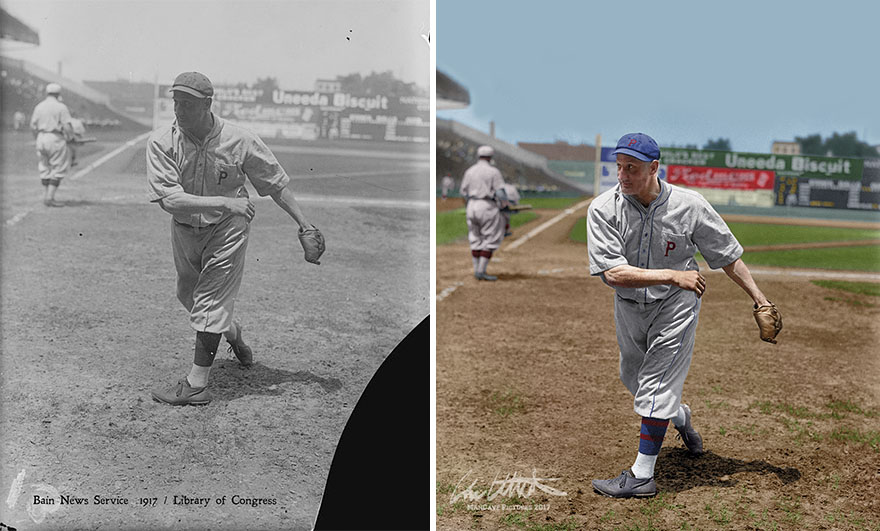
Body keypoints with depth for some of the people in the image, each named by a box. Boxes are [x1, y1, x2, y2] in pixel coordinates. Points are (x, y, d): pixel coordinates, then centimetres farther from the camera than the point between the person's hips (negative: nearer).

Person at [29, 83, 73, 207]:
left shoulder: (39, 106, 8)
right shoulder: (61, 107, -7)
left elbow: (33, 126, 6)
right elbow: (67, 127, -13)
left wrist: (38, 139, 18)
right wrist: (69, 136, 5)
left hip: (41, 138, 6)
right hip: (56, 138, -6)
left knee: (45, 169, 14)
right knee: (58, 169, 0)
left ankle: (45, 196, 15)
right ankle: (50, 197, -6)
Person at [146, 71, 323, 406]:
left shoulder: (239, 140, -17)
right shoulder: (161, 143, -17)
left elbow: (275, 182, -5)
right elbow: (168, 199, -27)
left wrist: (302, 222, -4)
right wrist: (224, 202, -32)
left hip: (227, 228, -4)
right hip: (184, 230, 4)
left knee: (210, 300, -9)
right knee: (188, 295, 21)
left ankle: (197, 384, -3)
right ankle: (231, 331, 50)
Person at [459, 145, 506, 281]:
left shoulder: (469, 171, 7)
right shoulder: (493, 172, -7)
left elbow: (463, 192, 9)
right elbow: (501, 192, -11)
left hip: (472, 206, 6)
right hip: (488, 206, -6)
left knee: (475, 240, 12)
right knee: (491, 239, 1)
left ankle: (477, 271, 13)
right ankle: (481, 271, -5)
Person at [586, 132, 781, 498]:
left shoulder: (689, 205, -17)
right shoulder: (603, 209, -19)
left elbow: (728, 255, -4)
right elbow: (612, 273, -28)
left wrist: (759, 298, -6)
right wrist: (672, 276, -32)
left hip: (675, 304, -3)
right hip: (628, 307, 3)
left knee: (656, 384, -10)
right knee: (633, 378, 20)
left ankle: (642, 476, -4)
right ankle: (679, 417, 51)